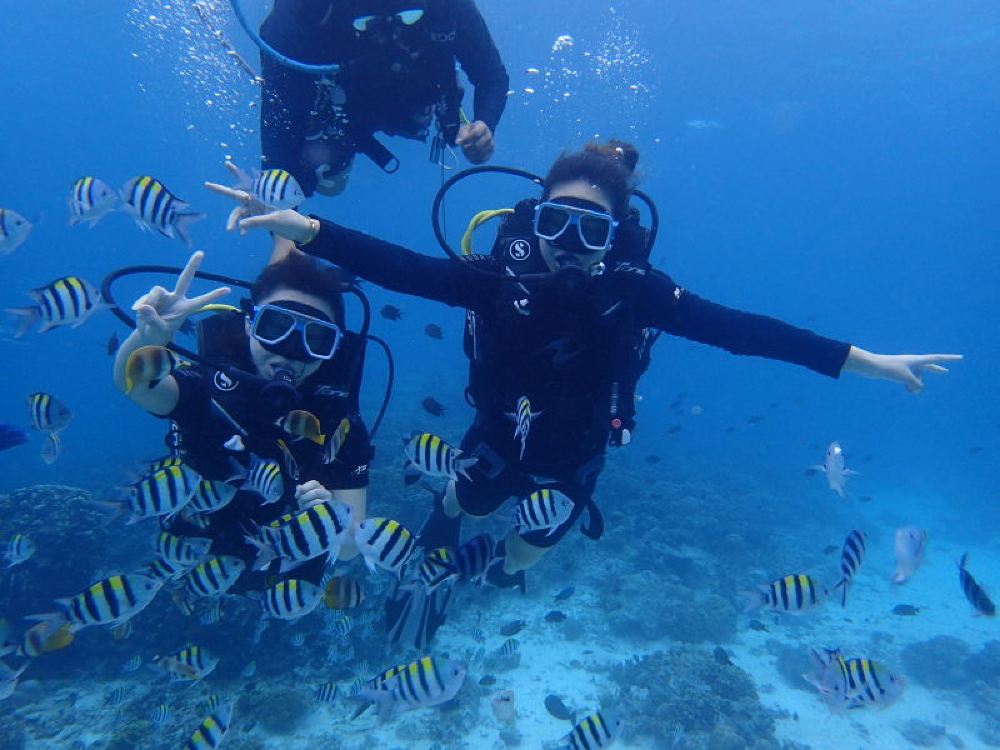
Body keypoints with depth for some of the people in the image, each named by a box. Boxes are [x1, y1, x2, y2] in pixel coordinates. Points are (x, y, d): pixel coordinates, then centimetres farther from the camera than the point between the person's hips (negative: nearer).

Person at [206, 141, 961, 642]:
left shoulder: (632, 290, -28)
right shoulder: (502, 274, -29)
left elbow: (741, 328, -29)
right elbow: (401, 267, -35)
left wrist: (863, 360, -29)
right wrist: (303, 228, -46)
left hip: (573, 453, 1)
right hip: (499, 436, 0)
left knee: (528, 552, 23)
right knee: (469, 504, 29)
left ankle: (507, 569, 63)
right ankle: (447, 514, 69)